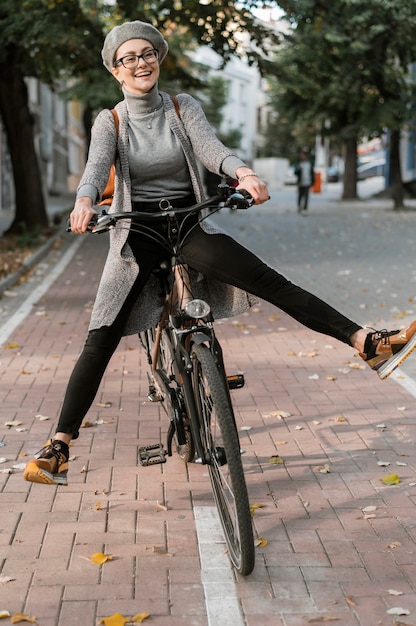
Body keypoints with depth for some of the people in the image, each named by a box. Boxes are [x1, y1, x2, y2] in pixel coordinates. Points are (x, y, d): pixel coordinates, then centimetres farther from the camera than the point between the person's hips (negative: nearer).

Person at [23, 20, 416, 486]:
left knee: (269, 281, -18)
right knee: (100, 340, -8)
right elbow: (96, 166, -17)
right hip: (136, 236, 0)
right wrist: (84, 201, -42)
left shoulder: (183, 108, 4)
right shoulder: (110, 122, 1)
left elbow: (211, 149, -13)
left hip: (188, 225, 1)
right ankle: (59, 444, -6)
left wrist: (244, 173, -37)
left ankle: (367, 343, -25)